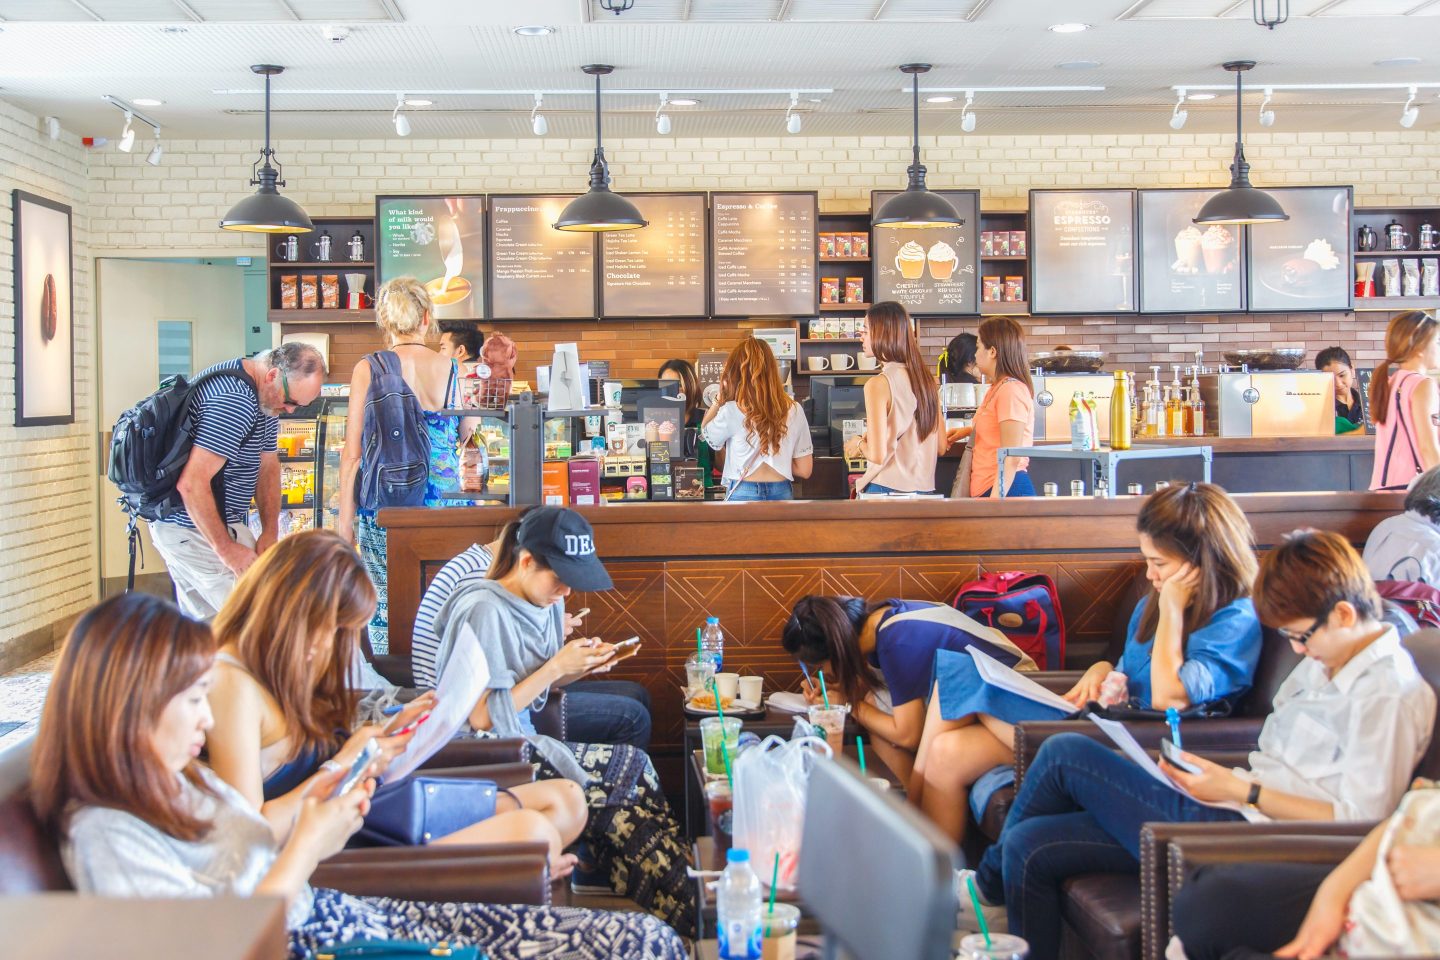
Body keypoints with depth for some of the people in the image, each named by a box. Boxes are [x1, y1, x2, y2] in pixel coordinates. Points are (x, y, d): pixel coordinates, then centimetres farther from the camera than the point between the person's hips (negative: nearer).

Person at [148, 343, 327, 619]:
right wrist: (226, 549, -20)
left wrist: (270, 532, 4)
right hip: (198, 531, -11)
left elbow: (267, 464, 15)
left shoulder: (268, 397, 8)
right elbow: (192, 484, -27)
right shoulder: (236, 402, -25)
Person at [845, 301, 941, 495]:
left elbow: (878, 455, -17)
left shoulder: (878, 384, -13)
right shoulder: (927, 379, 7)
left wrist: (859, 444, 2)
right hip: (925, 490, 7)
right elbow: (940, 447, 11)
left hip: (886, 489, -7)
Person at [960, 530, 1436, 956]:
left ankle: (990, 883, 14)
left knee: (1064, 754, -8)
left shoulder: (1392, 693, -11)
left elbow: (1360, 817, -18)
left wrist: (1244, 791, -17)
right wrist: (1220, 775, 2)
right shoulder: (1326, 662, 17)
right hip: (1238, 810, 10)